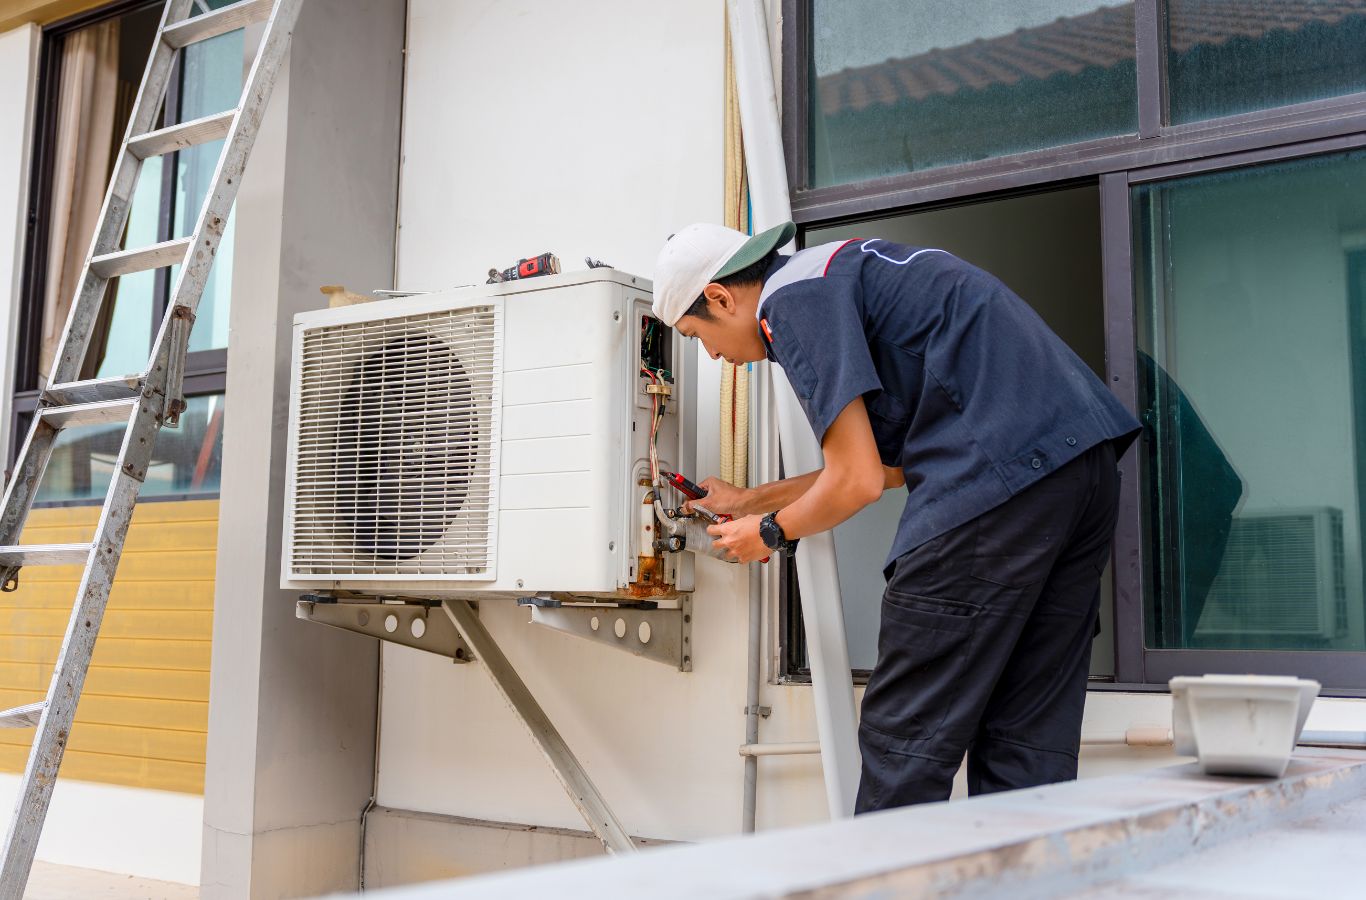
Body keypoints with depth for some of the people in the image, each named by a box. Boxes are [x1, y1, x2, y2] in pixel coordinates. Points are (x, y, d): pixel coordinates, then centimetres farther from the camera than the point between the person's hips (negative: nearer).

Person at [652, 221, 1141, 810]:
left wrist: (772, 532, 12)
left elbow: (858, 482, -9)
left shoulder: (791, 300, -3)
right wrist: (749, 500, 40)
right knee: (1029, 749, 10)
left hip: (1005, 473, -10)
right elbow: (887, 464, 33)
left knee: (905, 743, -1)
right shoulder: (841, 273, 28)